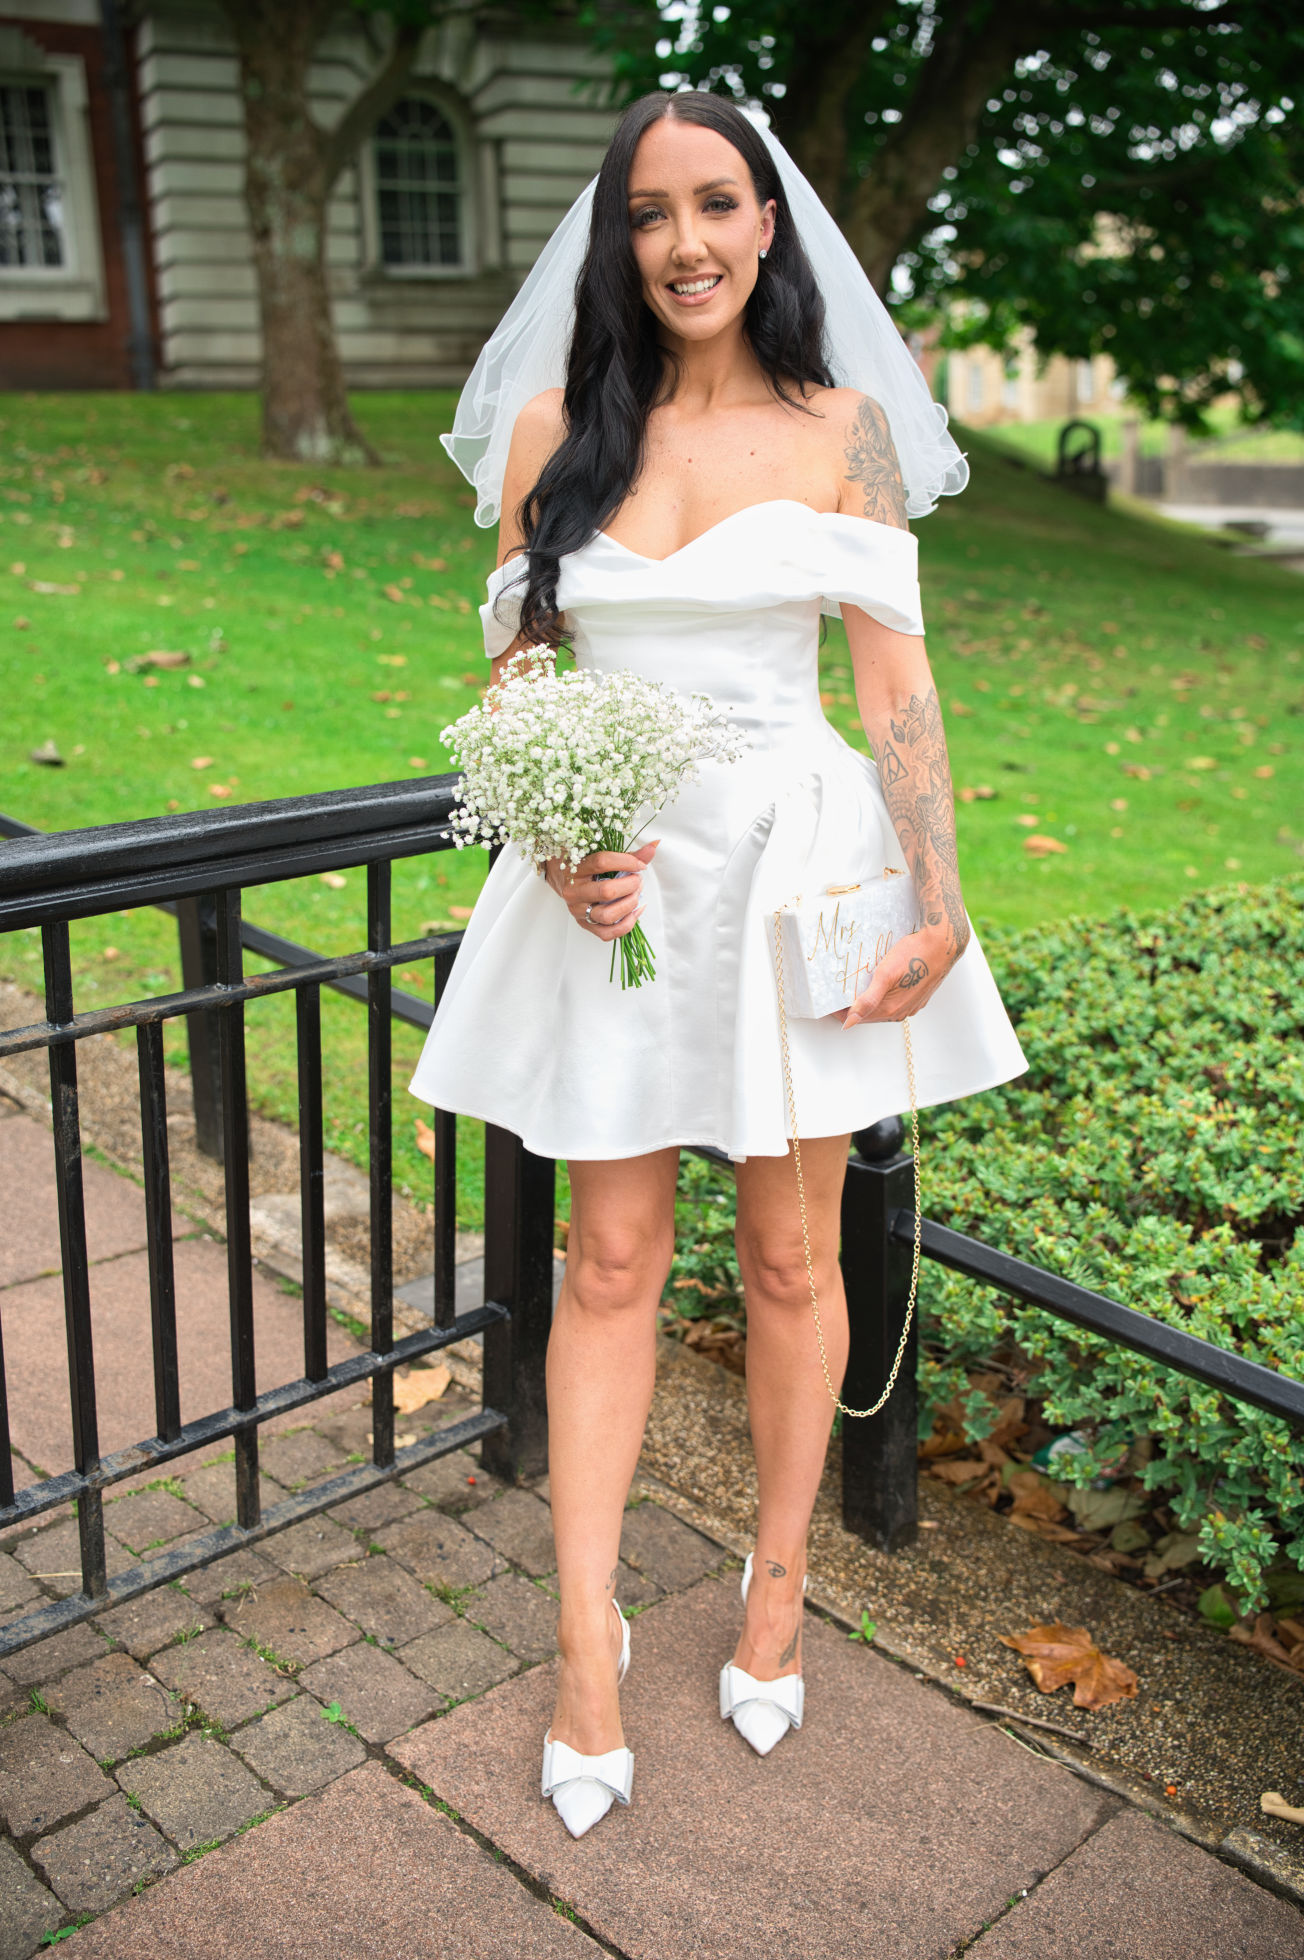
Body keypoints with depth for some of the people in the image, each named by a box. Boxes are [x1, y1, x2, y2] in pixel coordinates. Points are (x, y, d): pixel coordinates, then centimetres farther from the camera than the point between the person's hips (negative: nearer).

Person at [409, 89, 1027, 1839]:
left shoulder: (841, 427, 1)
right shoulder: (555, 429, 4)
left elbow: (899, 683, -2)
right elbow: (513, 673, 6)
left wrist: (938, 905, -8)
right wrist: (557, 844, -11)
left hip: (795, 862, -1)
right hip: (614, 879, 1)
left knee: (791, 1258, 9)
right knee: (611, 1260, 6)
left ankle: (778, 1590, 31)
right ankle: (587, 1644, 19)